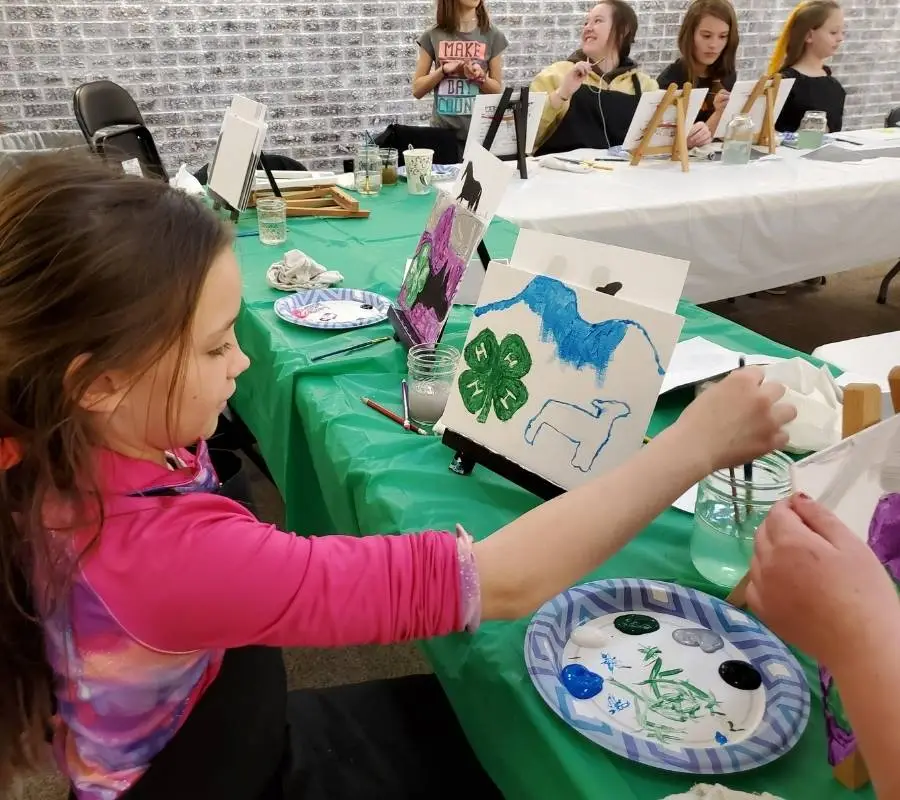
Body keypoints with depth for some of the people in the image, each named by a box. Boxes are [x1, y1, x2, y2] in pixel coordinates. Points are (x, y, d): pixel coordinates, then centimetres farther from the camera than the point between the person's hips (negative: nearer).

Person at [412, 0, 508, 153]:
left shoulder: (492, 35, 3)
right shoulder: (433, 36, 3)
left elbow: (497, 89, 8)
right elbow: (417, 90, 4)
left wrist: (480, 77, -13)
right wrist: (443, 70, -12)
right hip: (443, 131, 0)